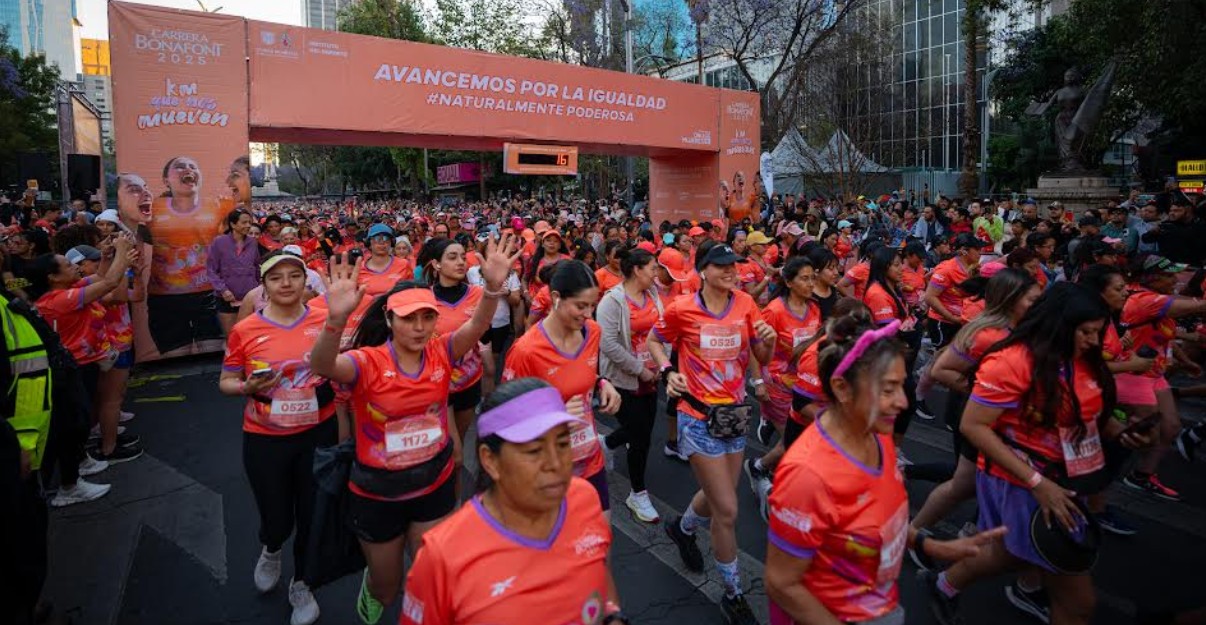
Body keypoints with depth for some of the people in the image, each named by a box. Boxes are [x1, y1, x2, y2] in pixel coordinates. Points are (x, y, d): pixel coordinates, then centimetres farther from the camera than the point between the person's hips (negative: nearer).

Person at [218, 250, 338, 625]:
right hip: (265, 439, -1)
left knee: (313, 515, 13)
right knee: (277, 519, 12)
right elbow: (225, 382, 1)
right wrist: (249, 387, -20)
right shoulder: (244, 331, -9)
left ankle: (301, 584, 40)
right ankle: (270, 550, 51)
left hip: (319, 433, 1)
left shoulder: (325, 322, -6)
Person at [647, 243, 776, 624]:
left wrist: (769, 340, -18)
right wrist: (668, 372, -12)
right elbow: (656, 342, 5)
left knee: (718, 496, 20)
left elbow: (763, 358, 3)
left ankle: (682, 528, 54)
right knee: (727, 509, -3)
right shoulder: (681, 310, -12)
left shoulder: (745, 303, -3)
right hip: (698, 416, -5)